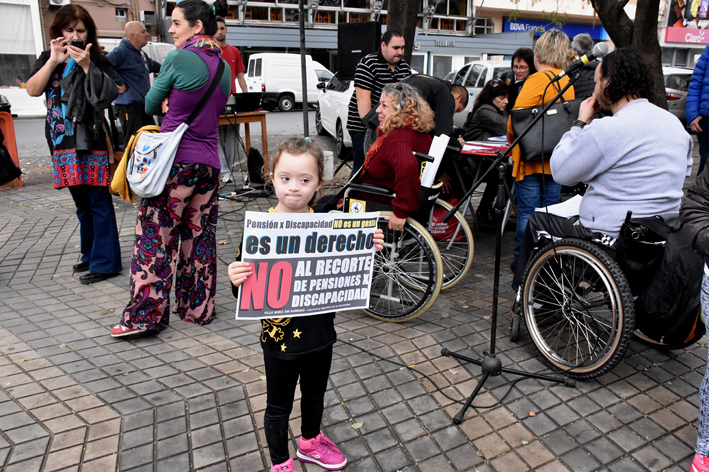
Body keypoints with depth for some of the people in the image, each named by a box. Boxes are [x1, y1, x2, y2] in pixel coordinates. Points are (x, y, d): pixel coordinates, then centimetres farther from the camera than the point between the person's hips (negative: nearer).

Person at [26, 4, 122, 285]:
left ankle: (105, 262, 0)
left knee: (99, 202, -6)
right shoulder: (48, 59, 12)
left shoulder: (98, 61, 0)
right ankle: (90, 255, 26)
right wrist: (53, 61, -11)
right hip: (62, 142, 5)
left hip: (91, 141, -5)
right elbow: (33, 90, -2)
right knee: (82, 203, 14)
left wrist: (87, 66, -21)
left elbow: (107, 96, -13)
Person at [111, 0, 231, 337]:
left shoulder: (178, 59, -8)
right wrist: (174, 105, 10)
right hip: (210, 163, 7)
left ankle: (145, 315, 2)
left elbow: (151, 105, 2)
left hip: (176, 160, -7)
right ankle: (198, 309, 19)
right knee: (200, 236, 11)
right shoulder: (223, 67, 13)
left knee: (155, 236, -1)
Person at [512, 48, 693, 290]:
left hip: (614, 239, -9)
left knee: (537, 222, 13)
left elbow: (561, 172, -12)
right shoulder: (675, 123, 7)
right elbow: (684, 172, 20)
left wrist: (580, 123, -1)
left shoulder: (608, 129, -21)